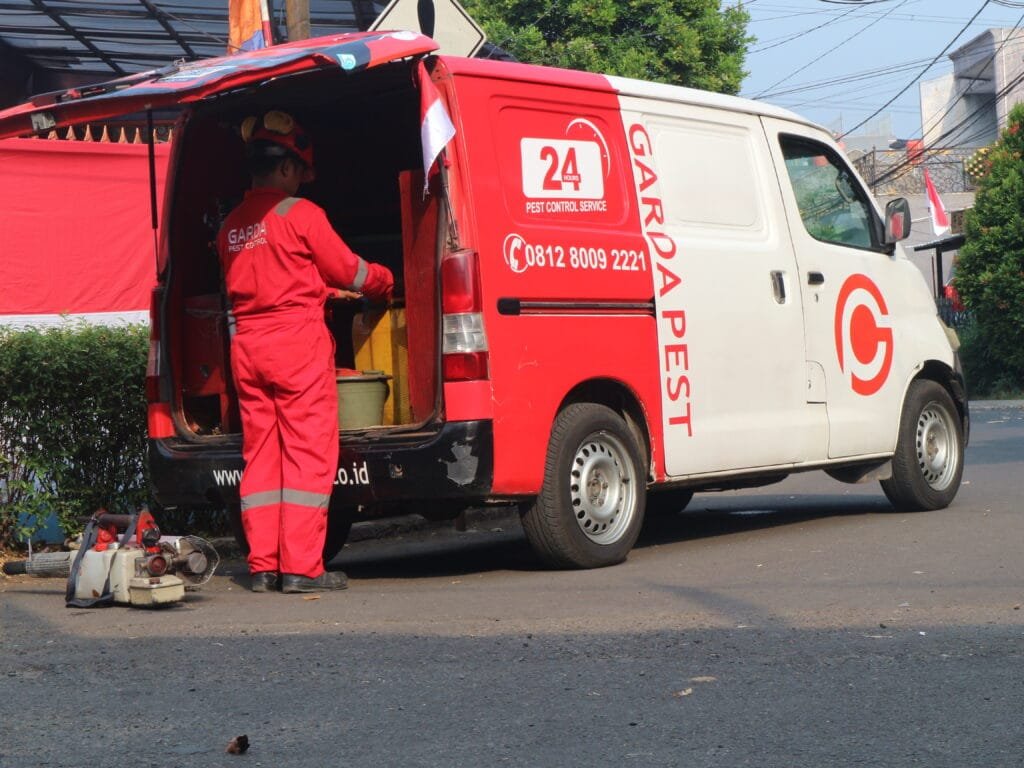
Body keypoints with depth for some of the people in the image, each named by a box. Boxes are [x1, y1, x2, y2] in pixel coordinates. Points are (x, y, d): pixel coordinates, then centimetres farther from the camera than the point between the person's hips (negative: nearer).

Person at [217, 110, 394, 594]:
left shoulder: (231, 225, 13)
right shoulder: (300, 214, -6)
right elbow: (348, 271, 2)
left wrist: (326, 290, 28)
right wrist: (387, 282, 21)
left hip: (246, 344, 6)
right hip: (298, 339, -6)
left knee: (260, 454, 9)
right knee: (308, 453, -2)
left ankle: (263, 567, 11)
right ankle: (301, 567, -3)